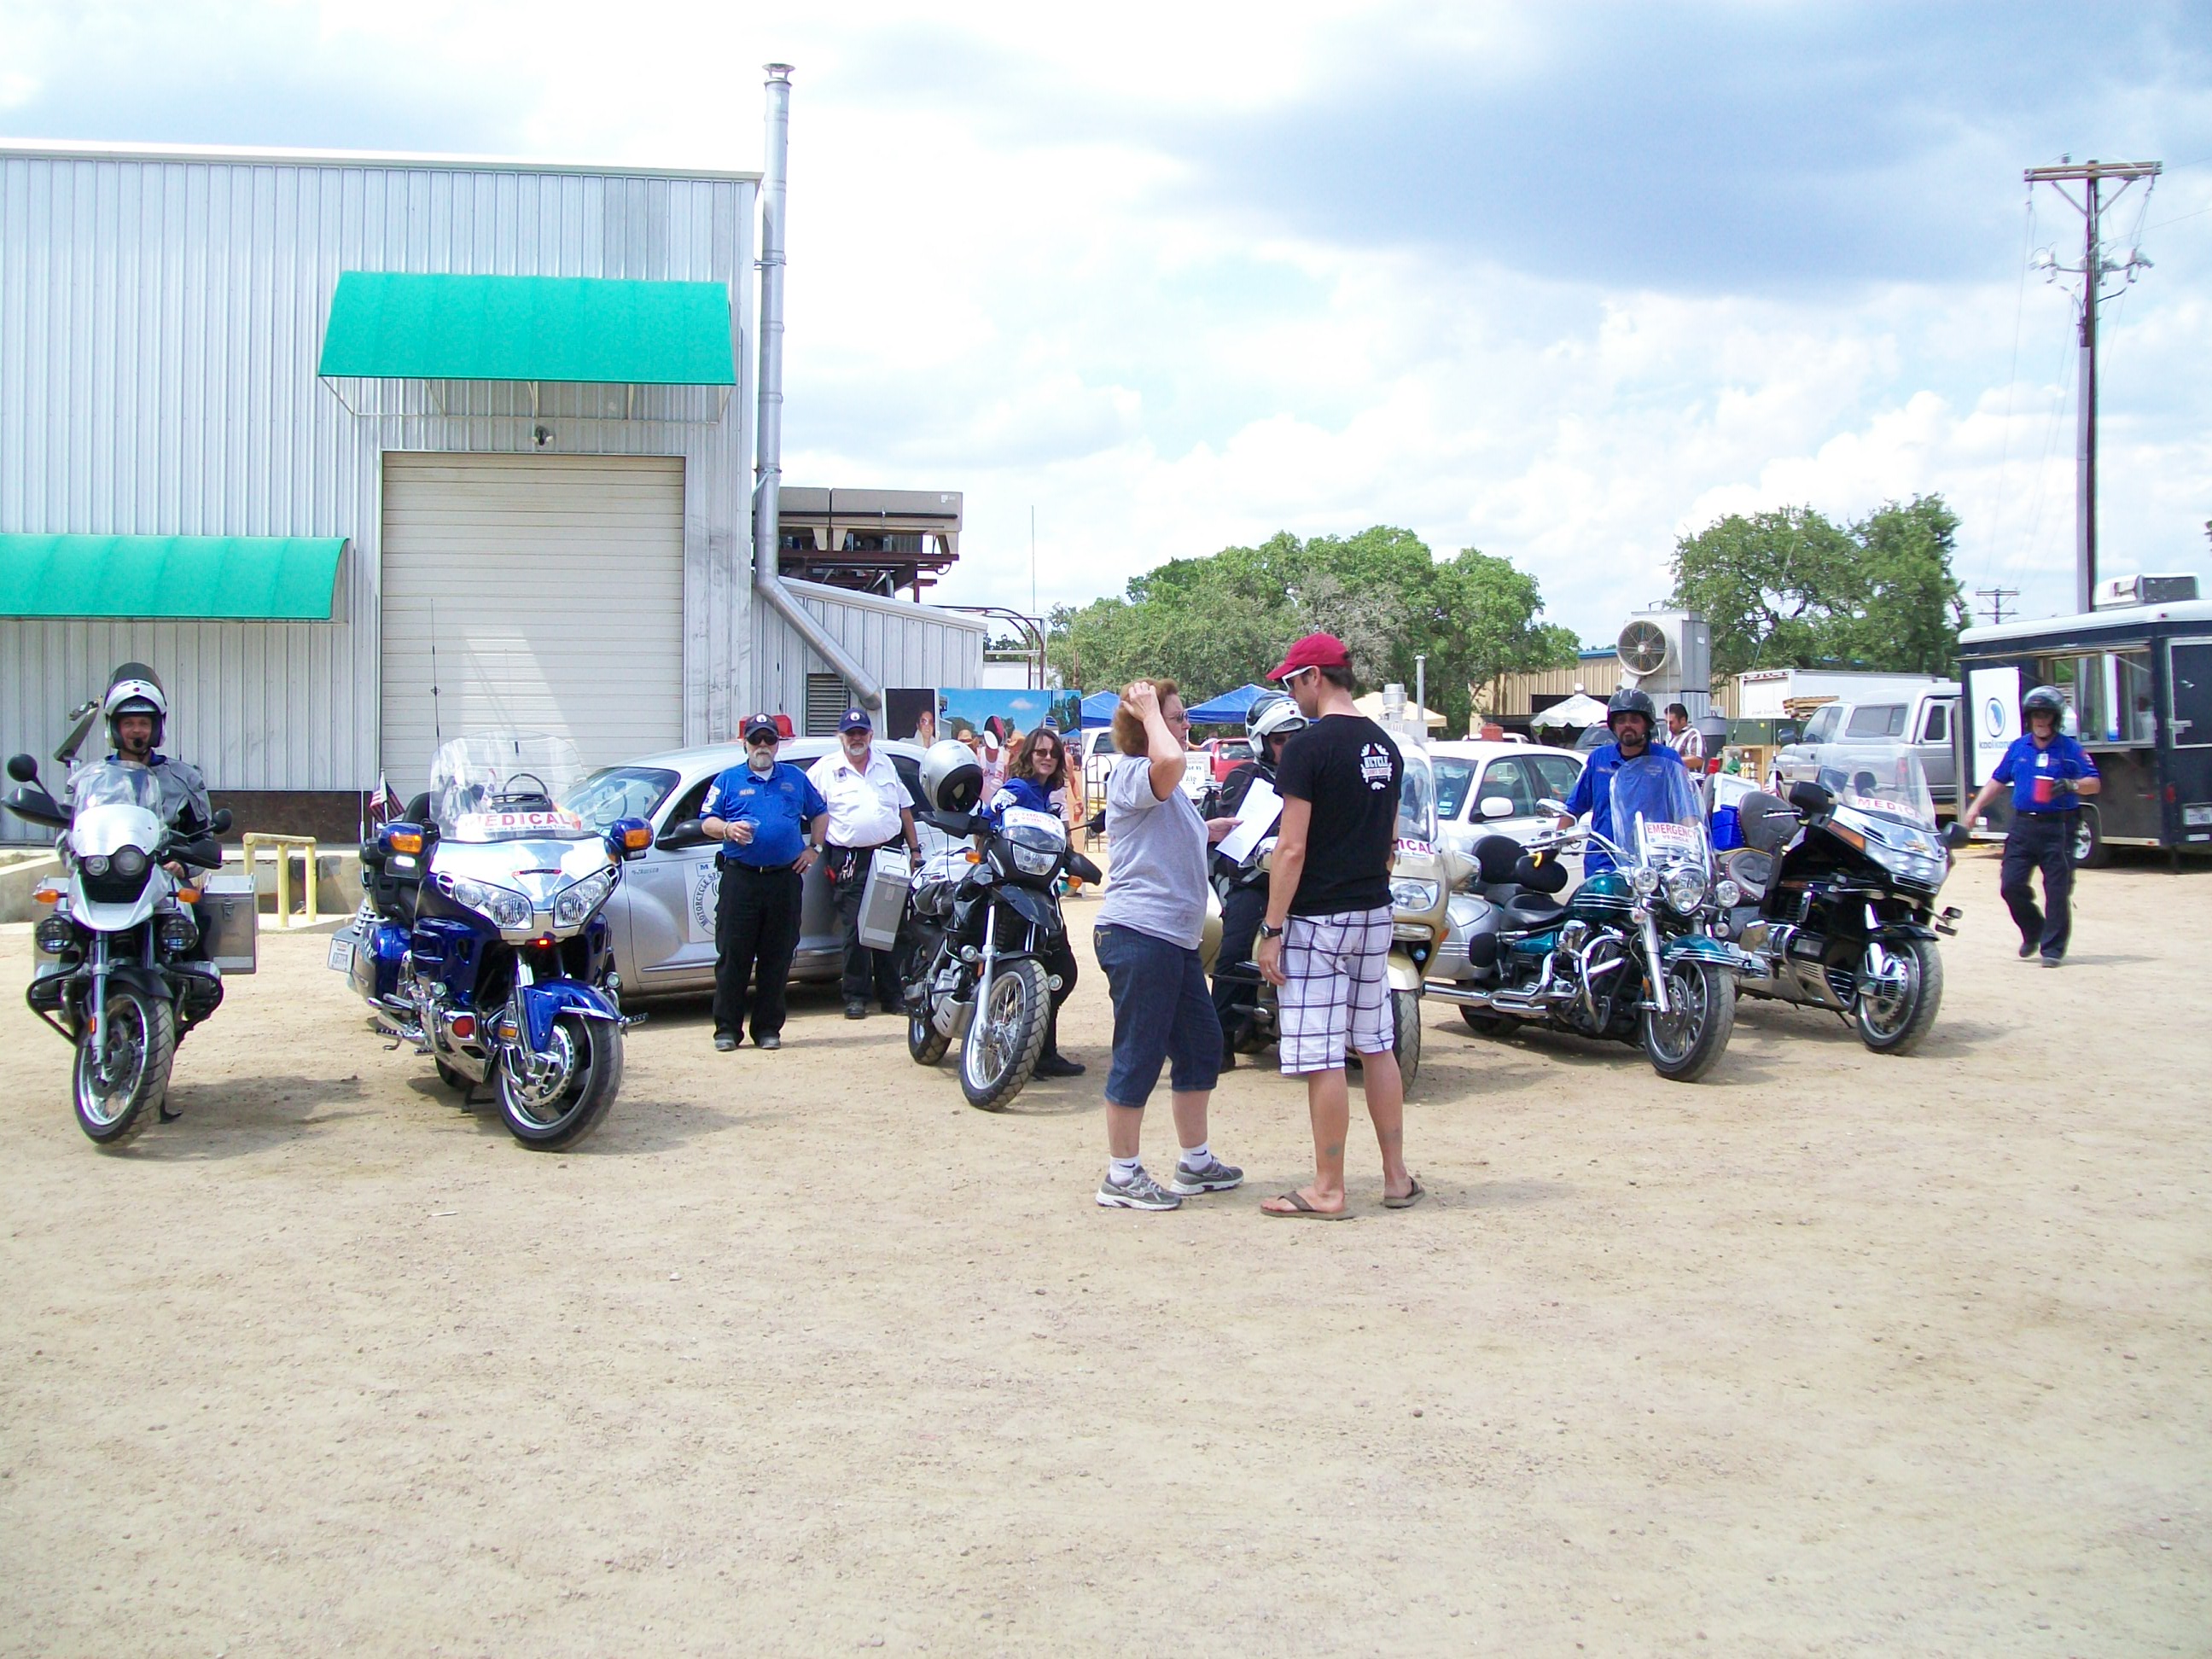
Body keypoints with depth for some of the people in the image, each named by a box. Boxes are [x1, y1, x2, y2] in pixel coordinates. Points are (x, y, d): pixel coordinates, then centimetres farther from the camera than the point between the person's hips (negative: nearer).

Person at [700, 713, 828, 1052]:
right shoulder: (728, 781, 11)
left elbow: (820, 813, 25)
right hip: (740, 877, -2)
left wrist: (813, 848, 13)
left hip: (785, 878, 2)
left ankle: (768, 1027, 9)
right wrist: (727, 828, -13)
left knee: (776, 958, 3)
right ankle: (727, 1028, -1)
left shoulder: (796, 779, 16)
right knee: (733, 956, -5)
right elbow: (706, 821, 7)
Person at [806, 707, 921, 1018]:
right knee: (855, 931, -6)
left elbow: (904, 807, 20)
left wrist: (915, 849, 15)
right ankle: (856, 997, 1)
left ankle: (892, 995, 12)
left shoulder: (885, 765, 14)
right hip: (850, 861, -3)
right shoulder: (824, 769, 2)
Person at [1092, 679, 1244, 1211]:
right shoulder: (1131, 775, -12)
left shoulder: (1159, 785, 21)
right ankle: (1121, 1177, 4)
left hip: (1175, 938, 11)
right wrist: (1148, 712, -22)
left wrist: (1209, 832, 26)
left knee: (1201, 1046, 16)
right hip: (1139, 935, -11)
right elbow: (1169, 760, -36)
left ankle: (1195, 1162, 28)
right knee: (1140, 1055, -5)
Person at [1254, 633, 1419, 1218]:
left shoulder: (1308, 746, -14)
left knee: (1322, 1059, -3)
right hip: (1375, 915, 8)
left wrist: (1272, 929, -13)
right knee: (1377, 1048, 14)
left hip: (1317, 918, -8)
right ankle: (1397, 1178, 19)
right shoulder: (1385, 746, 11)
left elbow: (1293, 847, -17)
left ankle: (1327, 1190, 2)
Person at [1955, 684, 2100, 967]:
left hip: (2058, 827, -4)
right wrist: (1975, 807, 12)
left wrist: (2070, 785, -23)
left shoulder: (2070, 749, 1)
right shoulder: (2018, 748, 13)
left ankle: (2052, 947, 4)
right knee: (2011, 885, 0)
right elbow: (1997, 780, 21)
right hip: (2023, 825, 4)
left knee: (2057, 890, -4)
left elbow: (2094, 784, -3)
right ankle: (2033, 930, 24)